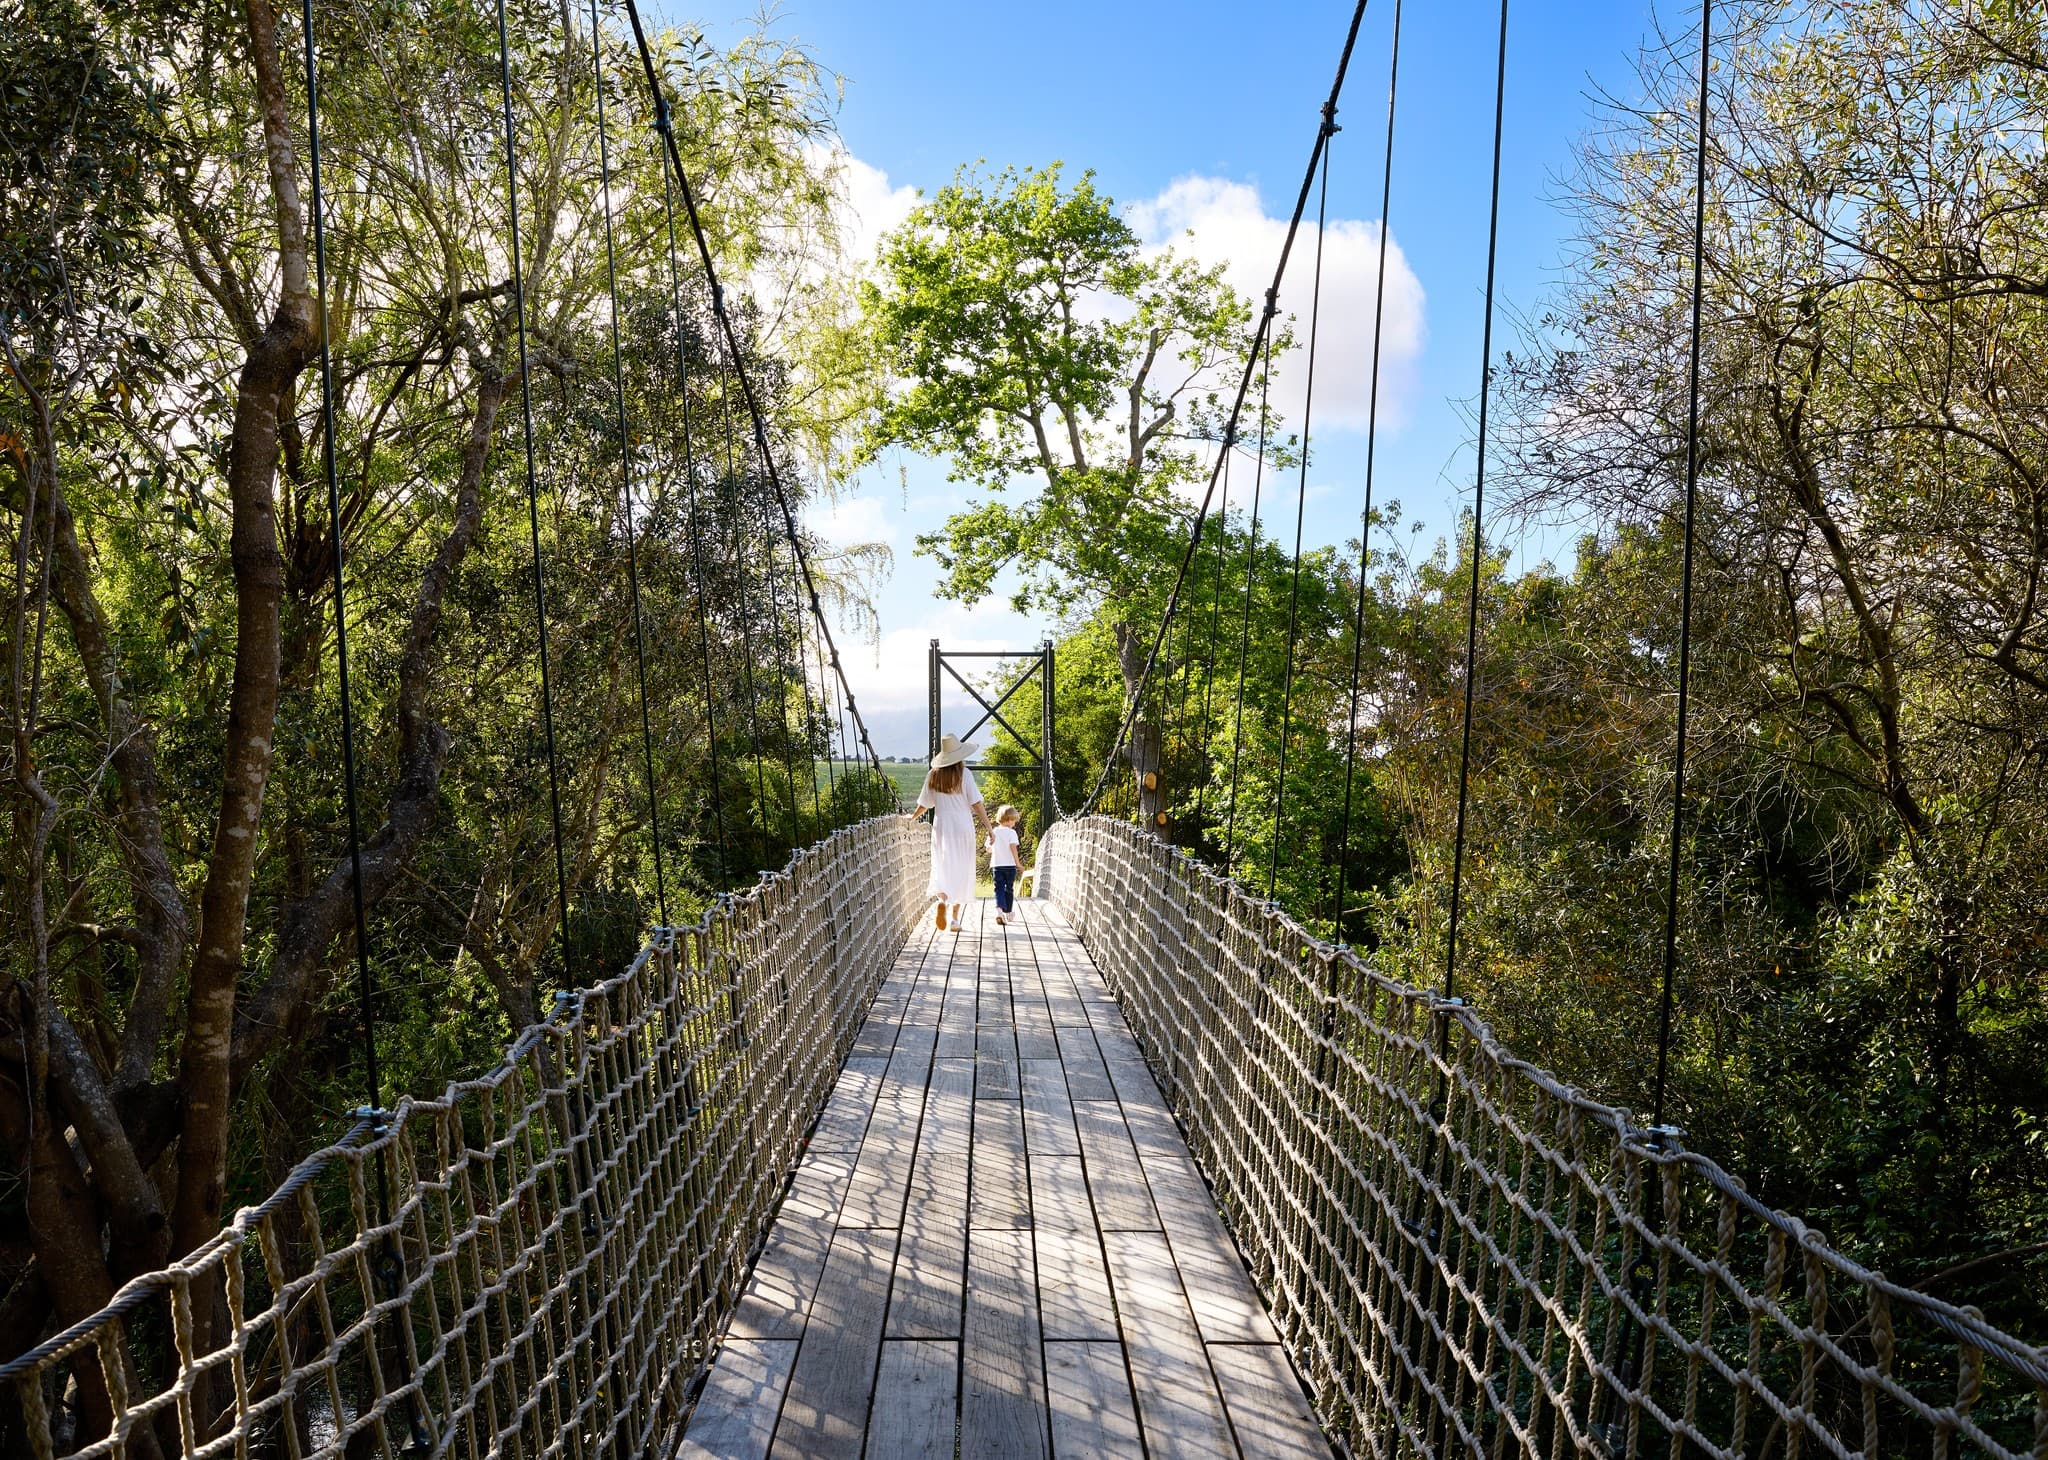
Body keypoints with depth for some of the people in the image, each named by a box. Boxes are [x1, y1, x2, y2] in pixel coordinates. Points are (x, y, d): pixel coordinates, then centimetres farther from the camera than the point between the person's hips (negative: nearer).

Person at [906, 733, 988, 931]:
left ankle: (942, 899, -28)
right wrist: (989, 828, -7)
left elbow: (924, 805, 7)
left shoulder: (933, 775, 1)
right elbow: (976, 804, -11)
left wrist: (912, 817, 26)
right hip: (963, 827, -2)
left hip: (941, 827, 2)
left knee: (942, 869, 3)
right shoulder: (964, 774, -8)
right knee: (961, 871, 8)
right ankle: (955, 918, 11)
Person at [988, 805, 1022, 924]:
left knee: (999, 889, -1)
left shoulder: (993, 832, 5)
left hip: (996, 865, 2)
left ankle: (999, 909, -26)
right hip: (1010, 865, -2)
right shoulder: (1011, 832, -7)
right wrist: (1018, 863, -12)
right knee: (1009, 889, 13)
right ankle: (1007, 913, 21)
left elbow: (988, 849, 9)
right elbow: (1013, 847, -16)